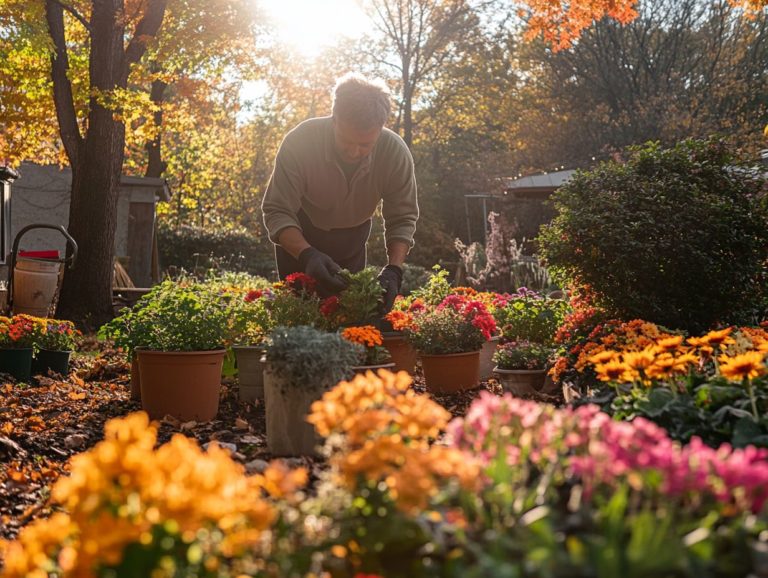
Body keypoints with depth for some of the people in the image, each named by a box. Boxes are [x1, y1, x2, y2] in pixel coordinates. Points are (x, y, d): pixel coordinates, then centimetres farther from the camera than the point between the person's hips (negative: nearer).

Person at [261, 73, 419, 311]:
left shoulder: (396, 153, -28)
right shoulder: (299, 142, -34)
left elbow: (402, 220, -18)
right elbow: (277, 212, -30)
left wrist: (393, 270, -35)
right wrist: (307, 254, -48)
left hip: (352, 239, 2)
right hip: (298, 238, -2)